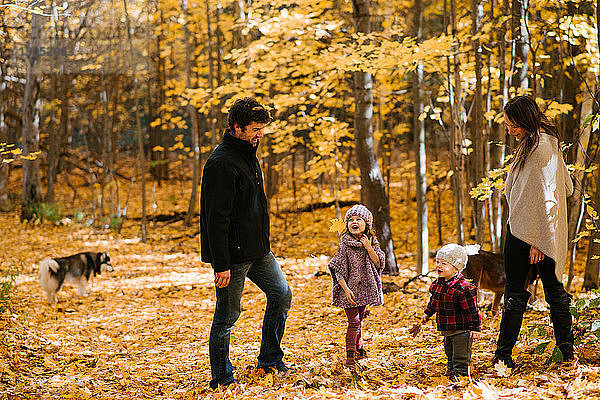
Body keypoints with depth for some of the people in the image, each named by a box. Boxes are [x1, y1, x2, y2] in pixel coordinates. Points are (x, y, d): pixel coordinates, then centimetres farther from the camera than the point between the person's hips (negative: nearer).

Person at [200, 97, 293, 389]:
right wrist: (221, 264, -24)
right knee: (227, 315, 0)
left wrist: (263, 243, 23)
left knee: (281, 294, 11)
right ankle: (221, 377, 13)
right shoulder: (222, 163, -19)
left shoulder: (248, 155, 12)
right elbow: (217, 218, -22)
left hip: (256, 249, 9)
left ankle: (270, 358, 23)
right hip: (232, 255, -9)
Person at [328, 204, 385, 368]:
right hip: (350, 289, -5)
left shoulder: (372, 242, 3)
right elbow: (339, 270, -11)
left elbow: (379, 263, -5)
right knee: (353, 322, -10)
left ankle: (358, 349, 34)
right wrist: (346, 289, -18)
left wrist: (368, 248, -16)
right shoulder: (345, 245, -10)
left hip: (365, 289, 5)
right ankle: (350, 357, -8)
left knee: (359, 320, 18)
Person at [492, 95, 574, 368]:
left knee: (515, 293, -2)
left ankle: (504, 355, 3)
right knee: (553, 288, 12)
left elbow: (546, 199, -22)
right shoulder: (550, 143, 11)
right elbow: (567, 188, 19)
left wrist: (537, 240, -22)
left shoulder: (539, 149, -19)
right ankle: (566, 350, 17)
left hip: (525, 231, -9)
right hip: (548, 233, 9)